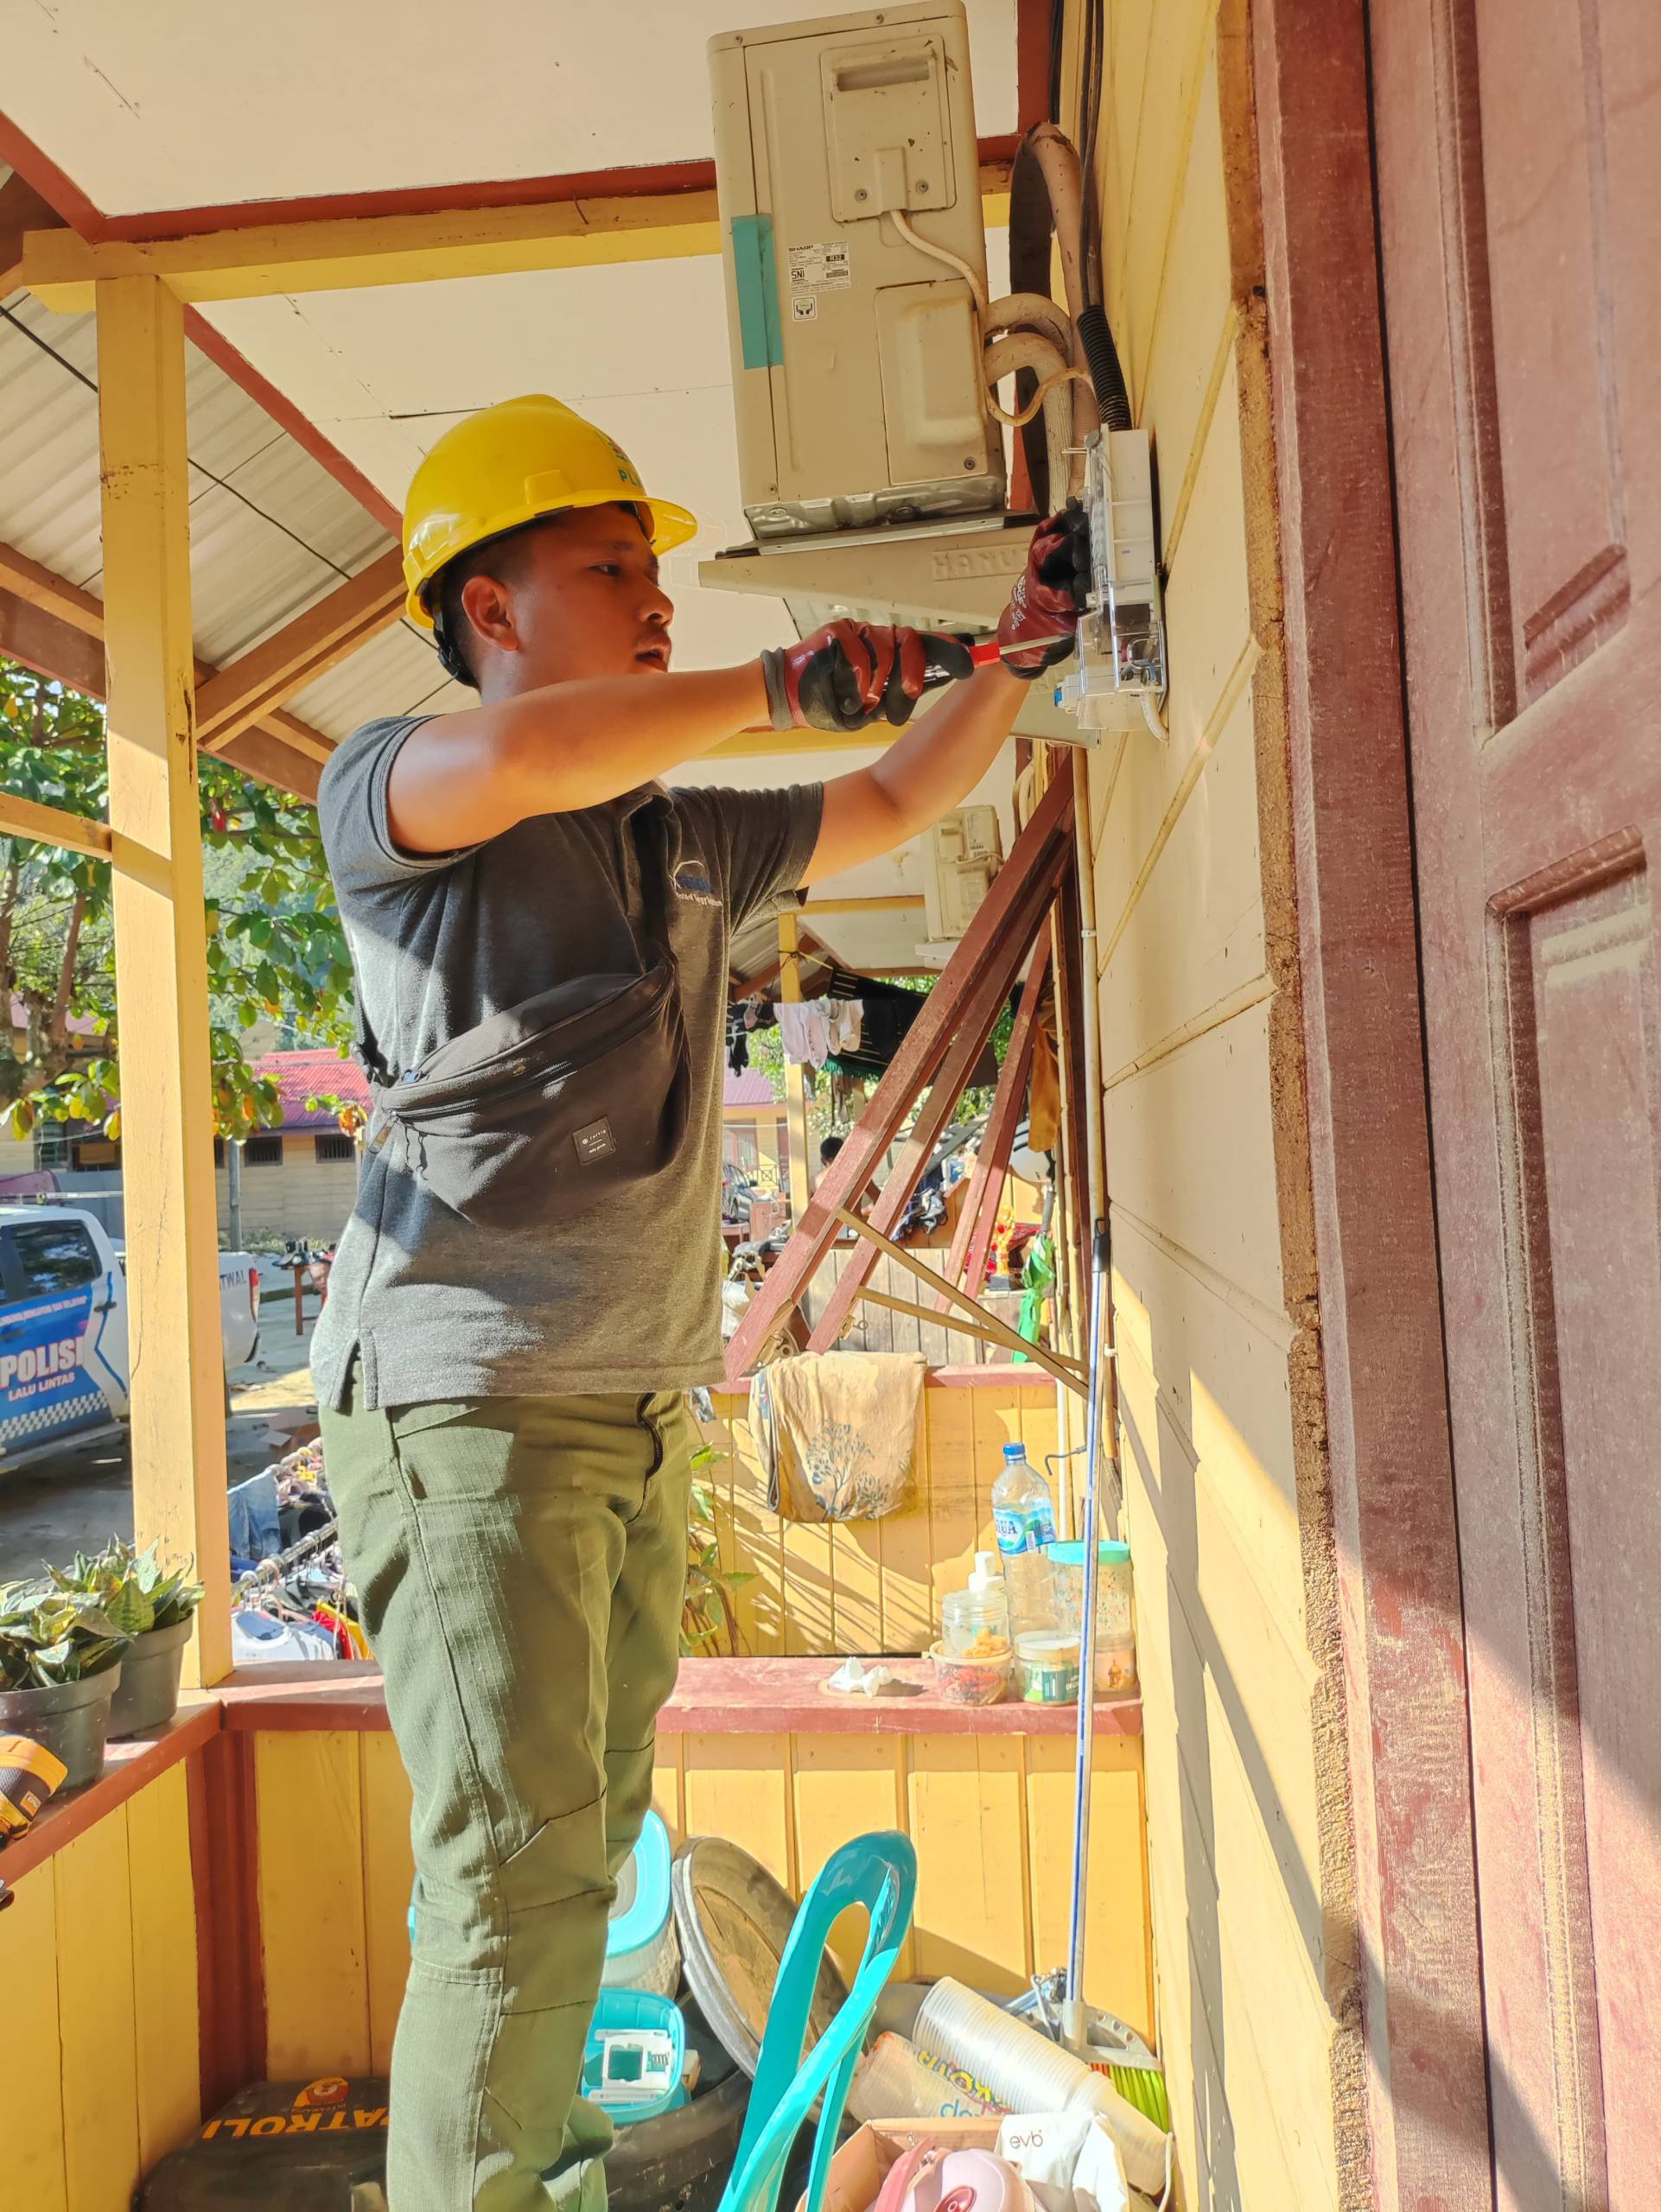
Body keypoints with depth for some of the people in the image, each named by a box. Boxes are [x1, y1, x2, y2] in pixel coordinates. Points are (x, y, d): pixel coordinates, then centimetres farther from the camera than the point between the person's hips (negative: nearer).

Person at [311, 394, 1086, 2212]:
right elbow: (513, 757, -26)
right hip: (467, 1401, -7)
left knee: (591, 1845, 15)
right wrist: (782, 684, -16)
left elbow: (896, 802, 29)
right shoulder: (381, 791, -2)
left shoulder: (689, 836, 18)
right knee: (516, 1869, -7)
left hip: (637, 1413, 7)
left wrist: (1015, 653, 17)